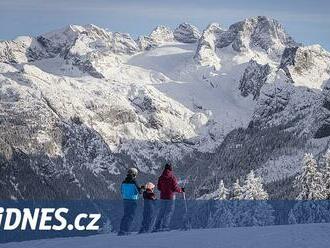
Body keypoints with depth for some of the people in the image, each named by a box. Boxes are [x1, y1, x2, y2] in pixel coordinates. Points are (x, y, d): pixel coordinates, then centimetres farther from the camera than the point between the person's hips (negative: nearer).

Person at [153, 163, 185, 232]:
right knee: (169, 212, 1)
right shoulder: (172, 177, -12)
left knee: (161, 212, 12)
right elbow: (175, 188, -13)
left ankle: (157, 226, 10)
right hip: (170, 197, -5)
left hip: (162, 197, 5)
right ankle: (165, 226, -5)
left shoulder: (161, 177, 4)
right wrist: (181, 190, 4)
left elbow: (158, 187, 10)